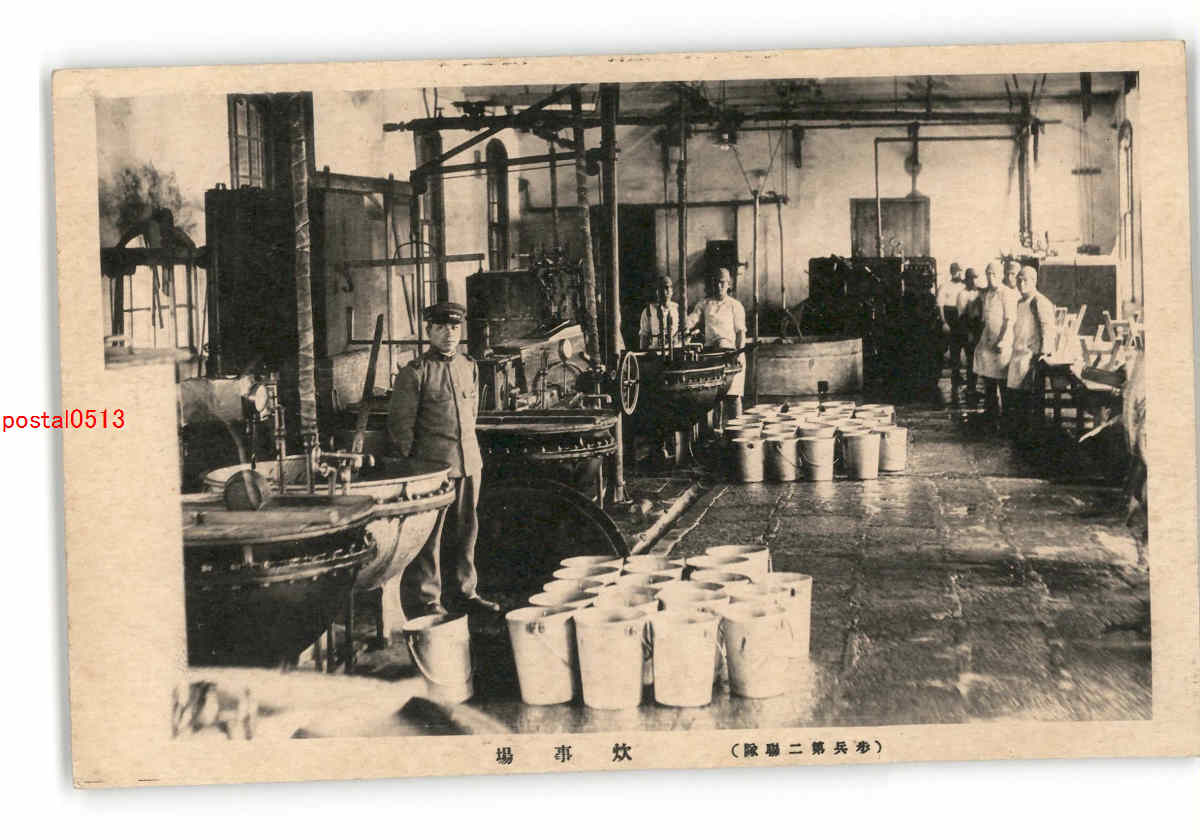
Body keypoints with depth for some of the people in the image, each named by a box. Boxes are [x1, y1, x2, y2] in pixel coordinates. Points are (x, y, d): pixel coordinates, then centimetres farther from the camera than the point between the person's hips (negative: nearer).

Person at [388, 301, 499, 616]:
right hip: (433, 463, -6)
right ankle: (430, 598, 7)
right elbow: (400, 424, -5)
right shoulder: (414, 372, -7)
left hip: (470, 461, 6)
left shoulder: (469, 366, 11)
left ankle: (466, 591, 22)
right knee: (430, 532, -1)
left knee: (466, 530, 12)